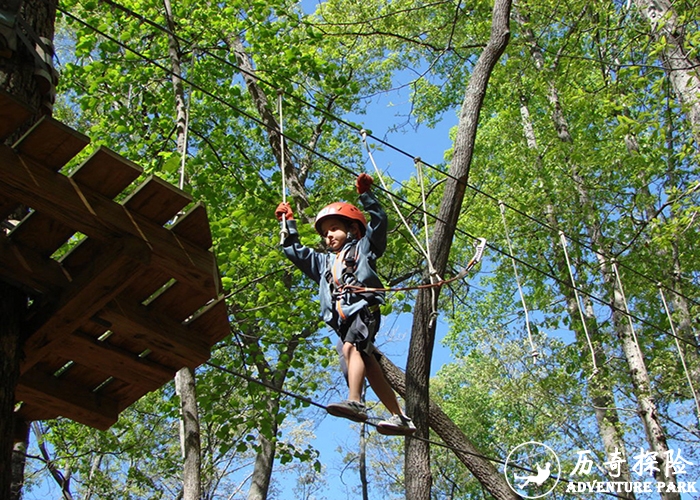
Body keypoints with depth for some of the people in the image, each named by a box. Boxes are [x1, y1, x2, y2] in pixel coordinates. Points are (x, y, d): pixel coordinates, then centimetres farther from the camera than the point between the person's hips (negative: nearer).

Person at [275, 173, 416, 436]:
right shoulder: (324, 261, 35)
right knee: (368, 364, -3)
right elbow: (295, 252, 39)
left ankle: (354, 402, -47)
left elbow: (379, 221, 8)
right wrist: (288, 223, 38)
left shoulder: (363, 248, 19)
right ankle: (400, 417, -2)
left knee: (350, 347, -30)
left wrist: (365, 194, 5)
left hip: (364, 308, -6)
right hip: (343, 320, 6)